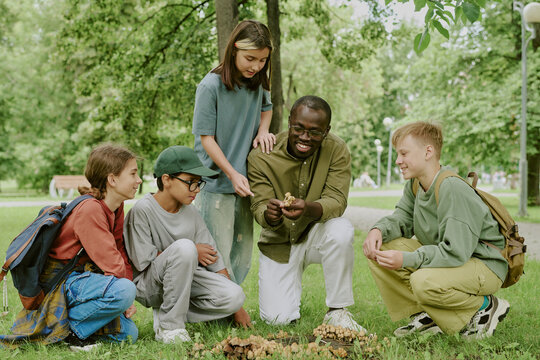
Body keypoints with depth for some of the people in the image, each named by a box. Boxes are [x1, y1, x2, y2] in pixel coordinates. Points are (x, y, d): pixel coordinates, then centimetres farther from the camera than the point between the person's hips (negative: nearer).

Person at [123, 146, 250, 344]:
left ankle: (166, 312, -2)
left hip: (183, 279, 6)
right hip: (148, 285, -6)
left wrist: (236, 307, 5)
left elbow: (213, 258, 6)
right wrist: (191, 253, -11)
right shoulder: (142, 210, -15)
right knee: (184, 247, -34)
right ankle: (170, 325, -22)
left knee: (234, 296, -19)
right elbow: (143, 261, -17)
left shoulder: (191, 213, 3)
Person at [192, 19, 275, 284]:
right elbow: (206, 136, -12)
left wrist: (263, 130, 2)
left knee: (242, 255, 11)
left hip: (245, 182, 6)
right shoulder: (211, 86, -14)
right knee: (219, 254, -3)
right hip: (216, 182, -6)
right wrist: (232, 173, -19)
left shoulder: (257, 83, 3)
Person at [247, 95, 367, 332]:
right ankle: (290, 289, 26)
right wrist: (269, 215, -44)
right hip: (279, 243, 0)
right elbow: (259, 207, -18)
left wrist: (308, 209, -47)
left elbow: (336, 201, -24)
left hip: (316, 234, 0)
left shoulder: (337, 150, -15)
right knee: (277, 319, -13)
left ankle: (337, 312, -15)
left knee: (341, 229, -35)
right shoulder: (261, 156, -16)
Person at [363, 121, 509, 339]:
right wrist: (379, 230, -13)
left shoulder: (453, 189, -27)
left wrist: (407, 259, -32)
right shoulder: (414, 185, 1)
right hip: (442, 256, 9)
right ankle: (426, 316, 2)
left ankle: (486, 307, -7)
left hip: (484, 265, -9)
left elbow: (456, 251, -31)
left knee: (424, 281, -37)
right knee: (378, 249, -5)